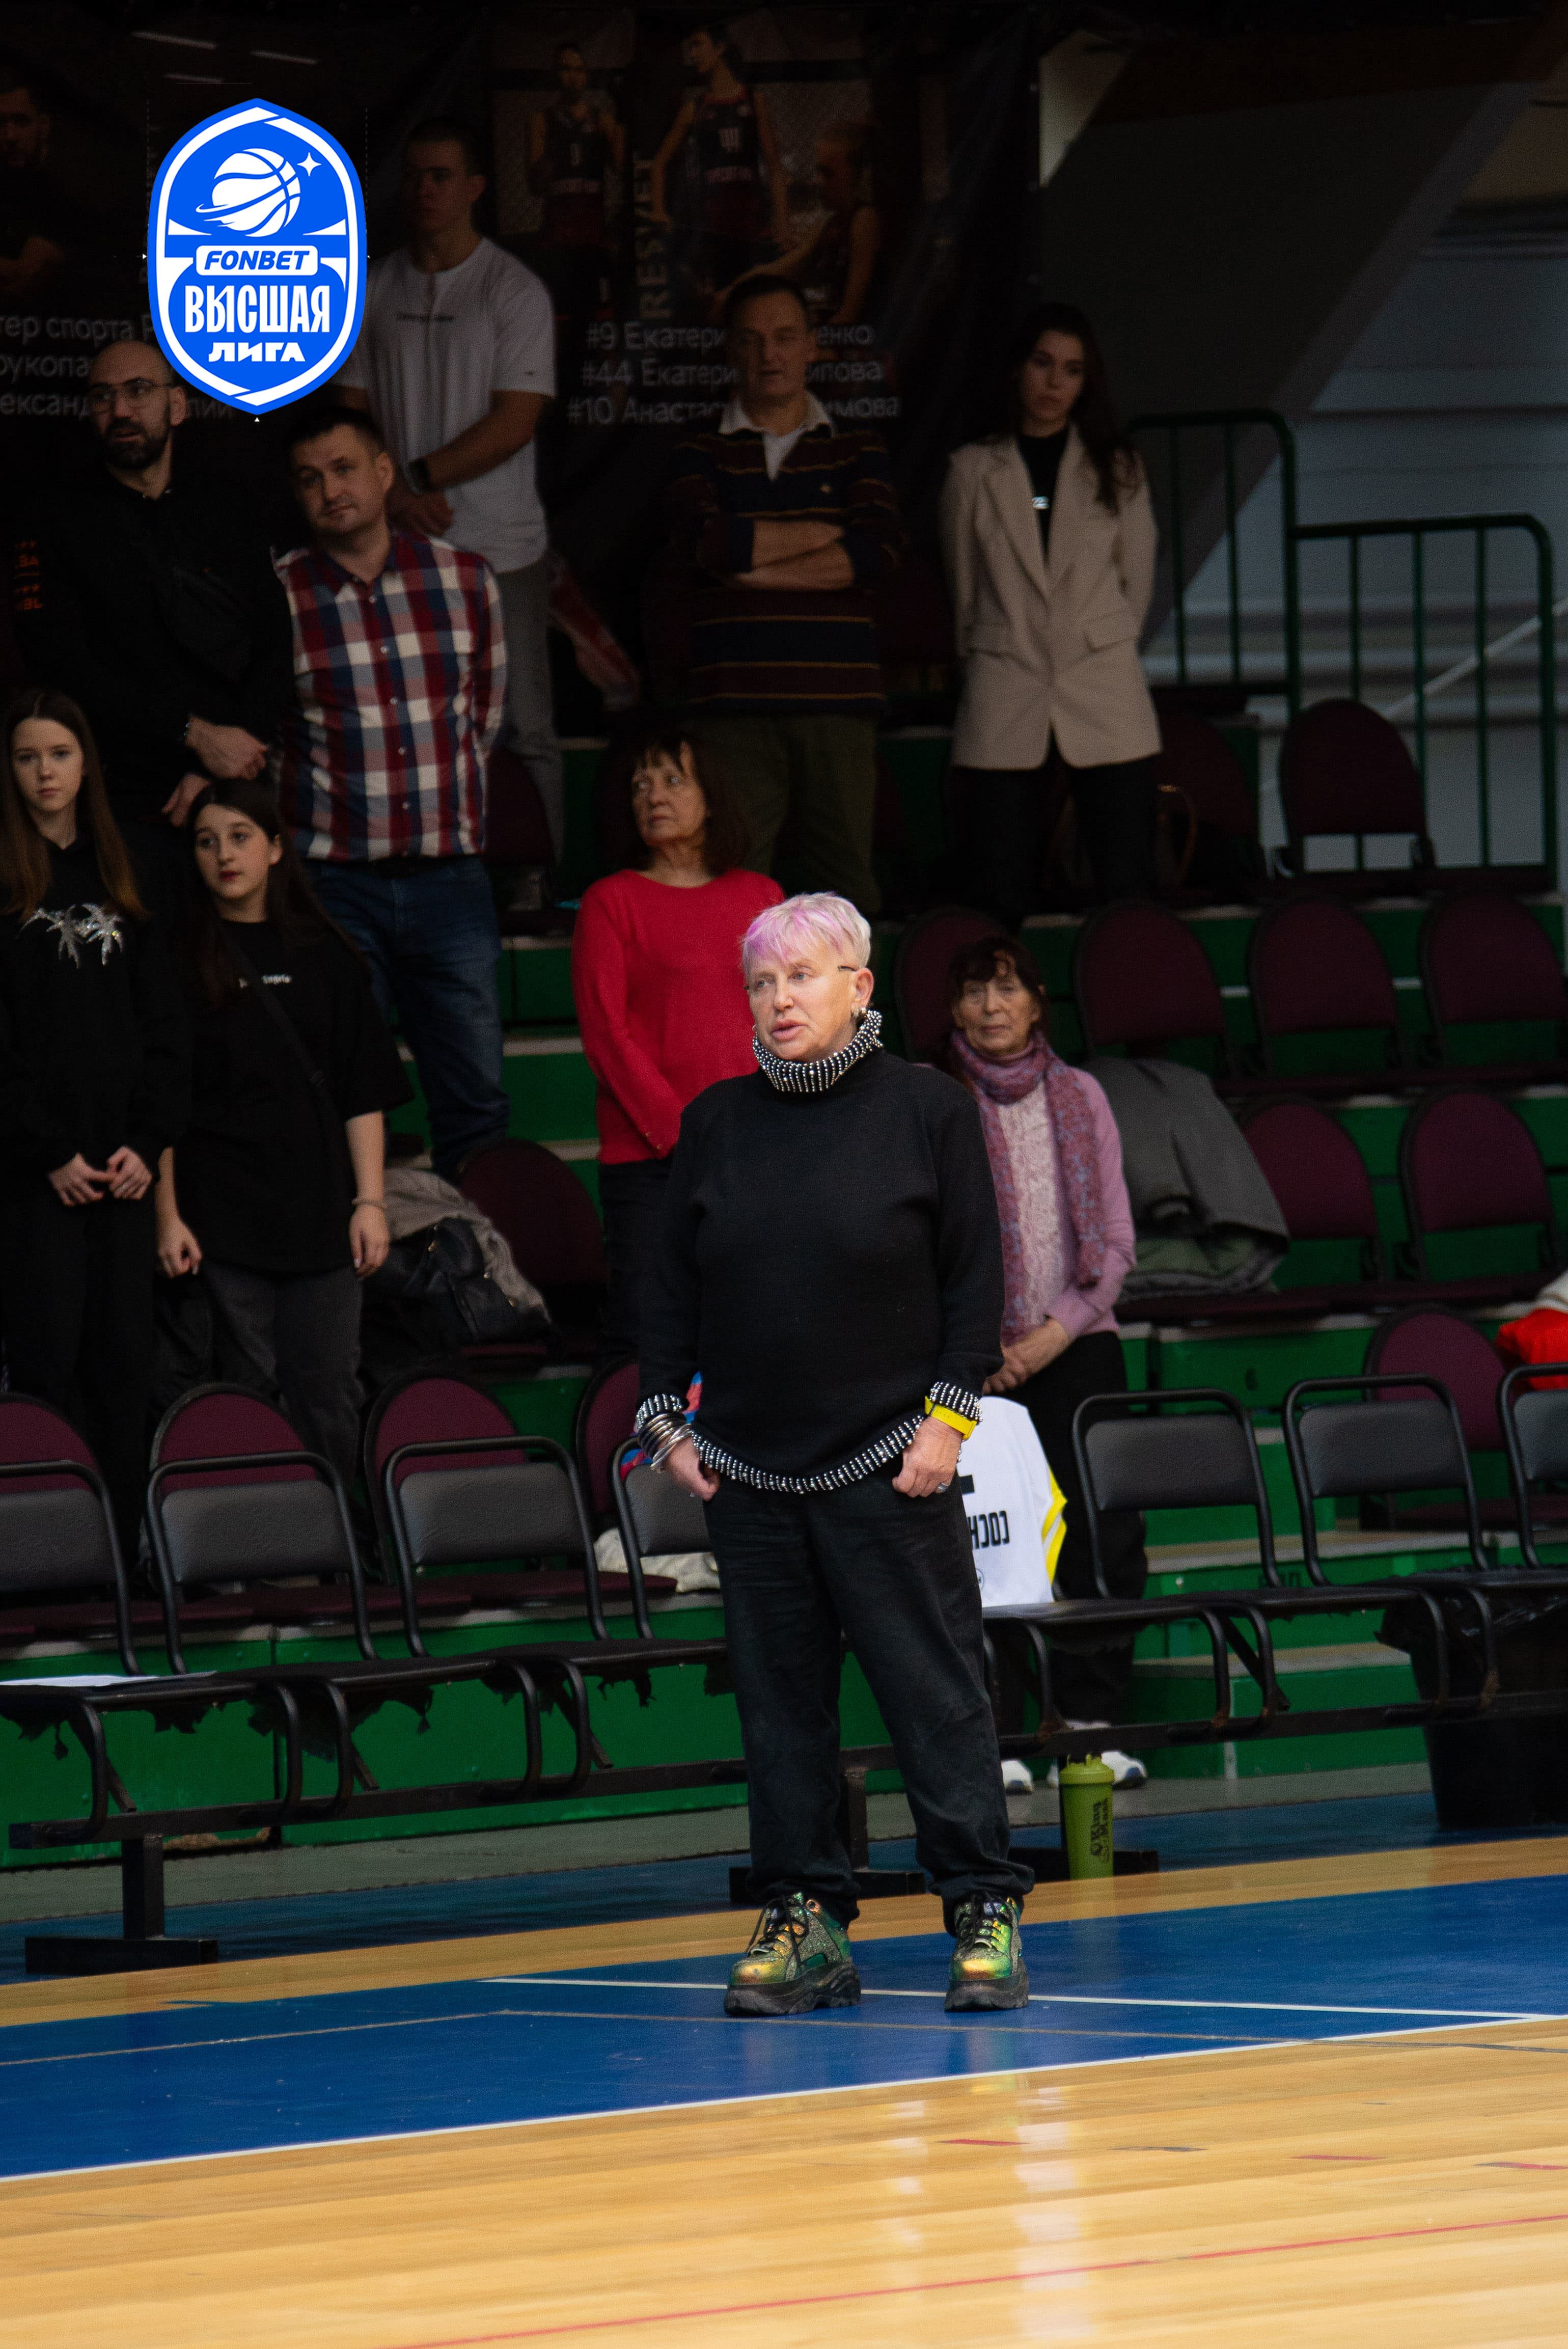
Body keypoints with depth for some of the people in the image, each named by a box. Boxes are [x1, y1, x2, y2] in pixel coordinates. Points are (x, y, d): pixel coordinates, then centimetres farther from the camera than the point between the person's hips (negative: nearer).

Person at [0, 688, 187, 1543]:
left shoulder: (118, 883, 15)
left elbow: (163, 1025, 12)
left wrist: (147, 1142, -1)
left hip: (121, 1165, 4)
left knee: (123, 1360, 2)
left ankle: (122, 1554, 4)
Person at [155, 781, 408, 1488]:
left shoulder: (324, 956, 10)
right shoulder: (183, 961, 4)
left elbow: (365, 1094, 10)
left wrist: (370, 1201, 1)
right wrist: (168, 1215, -6)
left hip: (320, 1212, 2)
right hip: (221, 1211, -2)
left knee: (329, 1395, -2)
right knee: (246, 1388, -2)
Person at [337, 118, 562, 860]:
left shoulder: (514, 291, -1)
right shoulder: (374, 291, 11)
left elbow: (515, 422, -8)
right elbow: (349, 410, 9)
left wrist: (419, 477, -11)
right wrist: (395, 494, -7)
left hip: (500, 547, -3)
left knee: (522, 732, -4)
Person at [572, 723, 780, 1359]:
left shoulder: (760, 896, 16)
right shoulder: (611, 902, 5)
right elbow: (606, 1032, -2)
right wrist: (680, 1133, -10)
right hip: (648, 1161, -3)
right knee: (643, 1332, -11)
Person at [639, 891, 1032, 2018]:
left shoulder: (927, 1110, 0)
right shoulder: (717, 1123, 9)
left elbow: (976, 1277, 0)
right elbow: (673, 1283, 14)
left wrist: (951, 1411, -7)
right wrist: (668, 1417, 6)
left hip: (889, 1462, -4)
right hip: (748, 1463, 4)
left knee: (934, 1687, -4)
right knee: (779, 1697, 5)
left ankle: (987, 1911, 0)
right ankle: (805, 1920, 10)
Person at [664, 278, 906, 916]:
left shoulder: (856, 452, 15)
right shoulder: (702, 455, 13)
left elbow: (880, 550, -3)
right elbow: (701, 540, -8)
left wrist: (753, 569, -6)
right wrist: (823, 534, -2)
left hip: (837, 702, 1)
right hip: (736, 707, -1)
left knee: (847, 880, -3)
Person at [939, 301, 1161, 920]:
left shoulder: (1115, 469, 10)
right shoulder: (974, 470, 8)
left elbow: (1137, 584, 15)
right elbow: (964, 593, 14)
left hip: (1106, 706, 0)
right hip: (1005, 714, 0)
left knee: (1128, 899, -8)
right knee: (1003, 904, -5)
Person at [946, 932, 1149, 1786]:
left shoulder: (1079, 1097, 9)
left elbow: (1117, 1240, 6)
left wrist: (1056, 1332, -6)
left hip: (1077, 1347, 3)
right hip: (977, 1355, -3)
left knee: (1103, 1536, -6)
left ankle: (1091, 1723, 1)